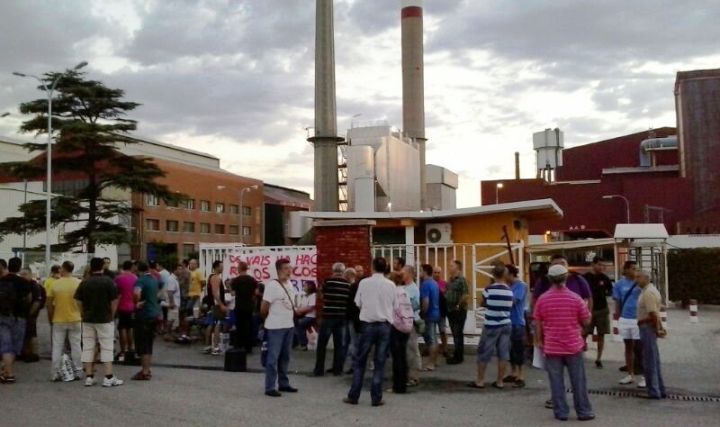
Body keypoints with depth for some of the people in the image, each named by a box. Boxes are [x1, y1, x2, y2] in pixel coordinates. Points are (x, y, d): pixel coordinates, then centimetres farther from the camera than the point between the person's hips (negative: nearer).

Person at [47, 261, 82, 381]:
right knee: (76, 346, 8)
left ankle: (55, 374, 9)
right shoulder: (79, 283, -6)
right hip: (75, 319, 0)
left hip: (59, 320, 0)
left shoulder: (55, 284, -6)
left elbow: (49, 304, -2)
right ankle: (77, 372, 11)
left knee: (57, 347, 8)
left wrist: (50, 318, 11)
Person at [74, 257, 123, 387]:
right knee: (106, 347, 1)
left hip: (88, 320, 3)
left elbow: (79, 302, 2)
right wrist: (111, 316, 5)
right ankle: (108, 377, -1)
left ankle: (89, 377, 10)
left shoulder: (84, 283, 2)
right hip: (105, 319, -3)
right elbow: (114, 301, -7)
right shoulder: (108, 281, -7)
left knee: (87, 347, 8)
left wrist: (84, 315, 12)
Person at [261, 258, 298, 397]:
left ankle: (283, 384, 26)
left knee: (285, 357, 16)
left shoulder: (290, 284, 8)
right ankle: (270, 387, 2)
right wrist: (270, 320, 2)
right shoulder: (272, 285, -17)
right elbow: (263, 309, -13)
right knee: (273, 357, -3)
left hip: (289, 326, 8)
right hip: (275, 327, -8)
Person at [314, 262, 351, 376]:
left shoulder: (328, 282, -8)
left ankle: (319, 370, 5)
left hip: (328, 316, -3)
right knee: (339, 344, 9)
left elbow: (323, 295, 6)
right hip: (342, 317, 3)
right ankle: (337, 369, 10)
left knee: (322, 344, 5)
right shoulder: (348, 284, 0)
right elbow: (349, 301, 3)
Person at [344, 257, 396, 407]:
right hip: (385, 324, 1)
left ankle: (353, 396, 12)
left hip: (367, 324, 0)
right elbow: (394, 305, 3)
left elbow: (357, 303, 1)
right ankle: (376, 398, 7)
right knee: (380, 363, 6)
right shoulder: (391, 285, -2)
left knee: (359, 361, 9)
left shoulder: (364, 282, -4)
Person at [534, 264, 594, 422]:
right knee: (578, 381, 9)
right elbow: (586, 321, 1)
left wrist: (540, 341, 13)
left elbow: (538, 324, 1)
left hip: (551, 347, 0)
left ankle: (561, 412, 10)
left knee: (556, 381, 6)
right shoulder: (575, 298, -8)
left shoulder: (542, 299, -5)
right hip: (573, 346, 0)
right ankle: (583, 411, 16)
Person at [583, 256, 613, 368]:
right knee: (584, 334, -4)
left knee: (601, 335, 6)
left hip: (602, 310, 3)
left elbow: (611, 291, 16)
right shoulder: (585, 277, -4)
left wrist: (606, 293, -4)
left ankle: (598, 359, 14)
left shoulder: (604, 278, 4)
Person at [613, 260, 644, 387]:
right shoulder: (619, 284, 3)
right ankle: (630, 374, 23)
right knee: (628, 347, 13)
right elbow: (617, 302, 8)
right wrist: (618, 319, 7)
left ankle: (641, 375, 8)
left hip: (638, 319, -3)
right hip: (624, 319, 3)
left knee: (639, 348, 0)